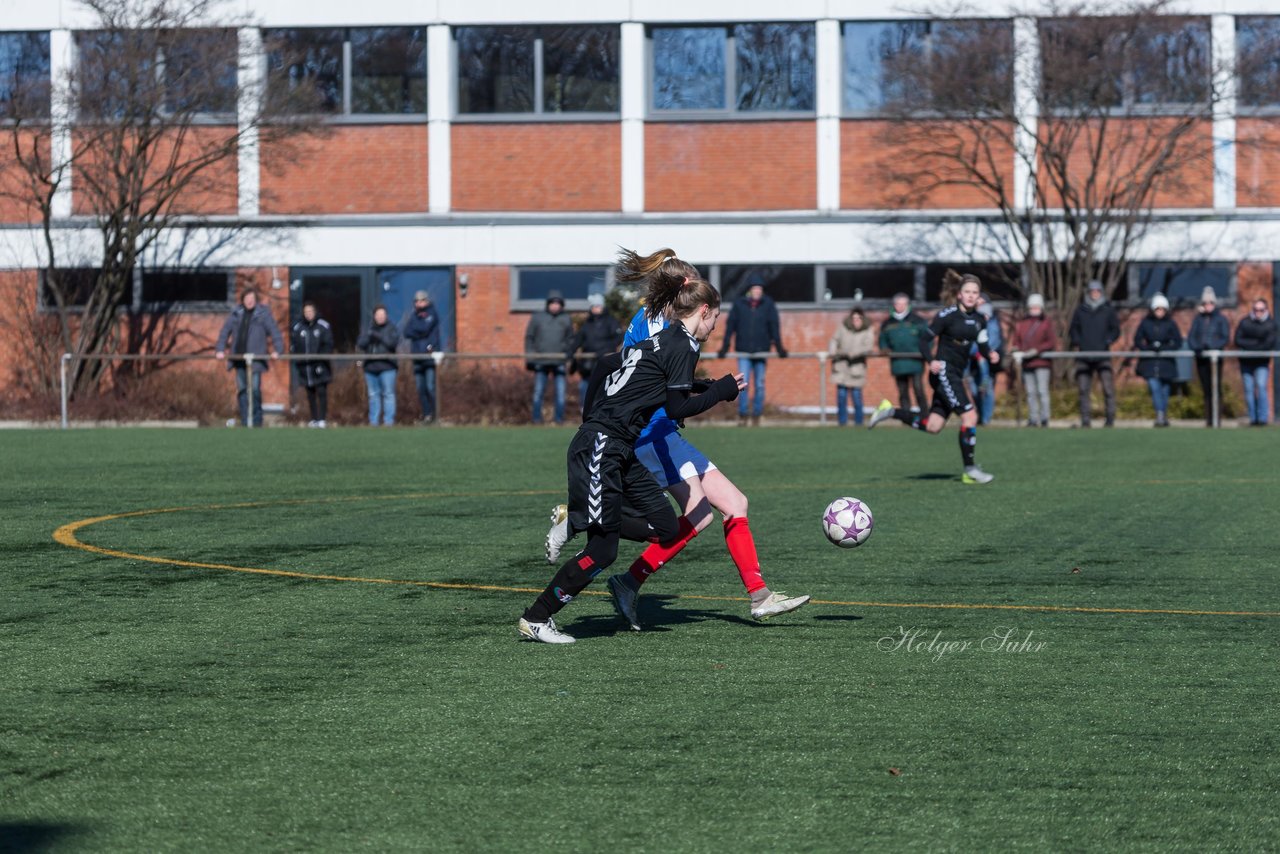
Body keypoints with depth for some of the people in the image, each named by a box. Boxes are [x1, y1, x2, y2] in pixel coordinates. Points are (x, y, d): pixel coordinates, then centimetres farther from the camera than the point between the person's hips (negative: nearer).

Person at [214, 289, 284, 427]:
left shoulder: (263, 314, -1)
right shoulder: (236, 313, 8)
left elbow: (274, 331, -5)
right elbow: (225, 331, 12)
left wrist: (277, 350, -16)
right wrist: (220, 349, 3)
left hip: (256, 358, -4)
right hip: (239, 358, 4)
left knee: (255, 389, -9)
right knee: (242, 390, 6)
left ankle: (256, 421, -1)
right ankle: (245, 422, 11)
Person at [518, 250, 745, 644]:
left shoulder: (661, 339, 17)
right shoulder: (682, 345, -10)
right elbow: (677, 408, -14)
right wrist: (722, 390, -3)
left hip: (620, 451, 10)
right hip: (600, 448, -10)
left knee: (671, 530, 5)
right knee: (602, 550, -7)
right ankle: (535, 619, 3)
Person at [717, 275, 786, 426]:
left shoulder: (768, 305, 0)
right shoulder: (739, 304, 1)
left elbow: (774, 327, -1)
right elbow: (730, 326, 4)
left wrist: (779, 348, -8)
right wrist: (724, 348, 2)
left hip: (761, 351, 1)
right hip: (743, 351, -1)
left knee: (759, 385, 5)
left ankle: (756, 416, 15)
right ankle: (742, 415, 0)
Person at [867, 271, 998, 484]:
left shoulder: (979, 320, 9)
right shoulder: (947, 315, -10)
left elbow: (983, 347, 13)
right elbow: (924, 340, -7)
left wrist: (991, 354, -10)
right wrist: (931, 361, -24)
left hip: (956, 375, 8)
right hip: (943, 371, -8)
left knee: (933, 426, 4)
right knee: (970, 416, -17)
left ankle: (890, 411, 21)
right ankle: (970, 469, -9)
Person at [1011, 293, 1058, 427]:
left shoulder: (1047, 323, 3)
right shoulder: (1022, 324, 14)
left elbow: (1052, 343, -5)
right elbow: (1016, 342, 17)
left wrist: (1036, 350, -15)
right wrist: (1018, 351, -5)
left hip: (1042, 362, -4)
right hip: (1027, 364, 4)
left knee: (1042, 391, -8)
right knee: (1030, 392, 5)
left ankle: (1044, 418, -5)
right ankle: (1033, 419, 8)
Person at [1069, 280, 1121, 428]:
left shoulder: (1108, 311, 7)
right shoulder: (1080, 311, 12)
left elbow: (1115, 330, 6)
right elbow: (1074, 329, 16)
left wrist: (1107, 341, -10)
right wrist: (1077, 342, -2)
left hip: (1102, 356, -2)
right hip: (1084, 356, 2)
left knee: (1108, 387, -9)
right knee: (1083, 389, 2)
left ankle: (1110, 418, -4)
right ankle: (1085, 419, 6)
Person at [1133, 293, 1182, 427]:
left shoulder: (1170, 324, 0)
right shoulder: (1146, 323, 1)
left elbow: (1178, 342, -1)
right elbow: (1137, 341, 4)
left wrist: (1163, 348, -15)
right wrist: (1149, 348, -13)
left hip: (1166, 362, 0)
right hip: (1149, 362, 0)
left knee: (1164, 390, 7)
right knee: (1154, 387, -15)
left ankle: (1164, 417, 21)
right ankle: (1160, 416, -19)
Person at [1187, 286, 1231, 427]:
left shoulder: (1221, 319, 2)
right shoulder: (1198, 318, 11)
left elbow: (1225, 338, -3)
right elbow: (1191, 336, 8)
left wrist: (1213, 346, -17)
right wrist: (1195, 347, -11)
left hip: (1215, 357, -3)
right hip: (1201, 357, 3)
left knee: (1216, 387, -8)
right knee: (1206, 389, 5)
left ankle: (1217, 418, -8)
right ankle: (1208, 419, 7)